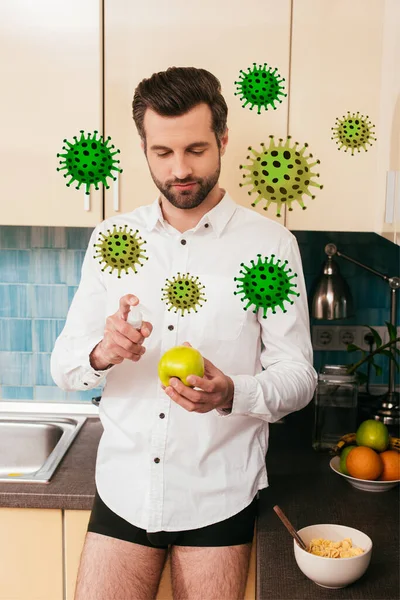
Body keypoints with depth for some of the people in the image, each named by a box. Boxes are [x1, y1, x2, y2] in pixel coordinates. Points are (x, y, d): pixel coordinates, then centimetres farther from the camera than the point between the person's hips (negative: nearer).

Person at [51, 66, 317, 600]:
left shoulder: (270, 243, -7)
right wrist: (102, 353, -21)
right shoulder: (112, 238, 1)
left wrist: (230, 394, -27)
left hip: (218, 494, -1)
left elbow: (298, 375, -7)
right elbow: (64, 364, 2)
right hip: (122, 489, 2)